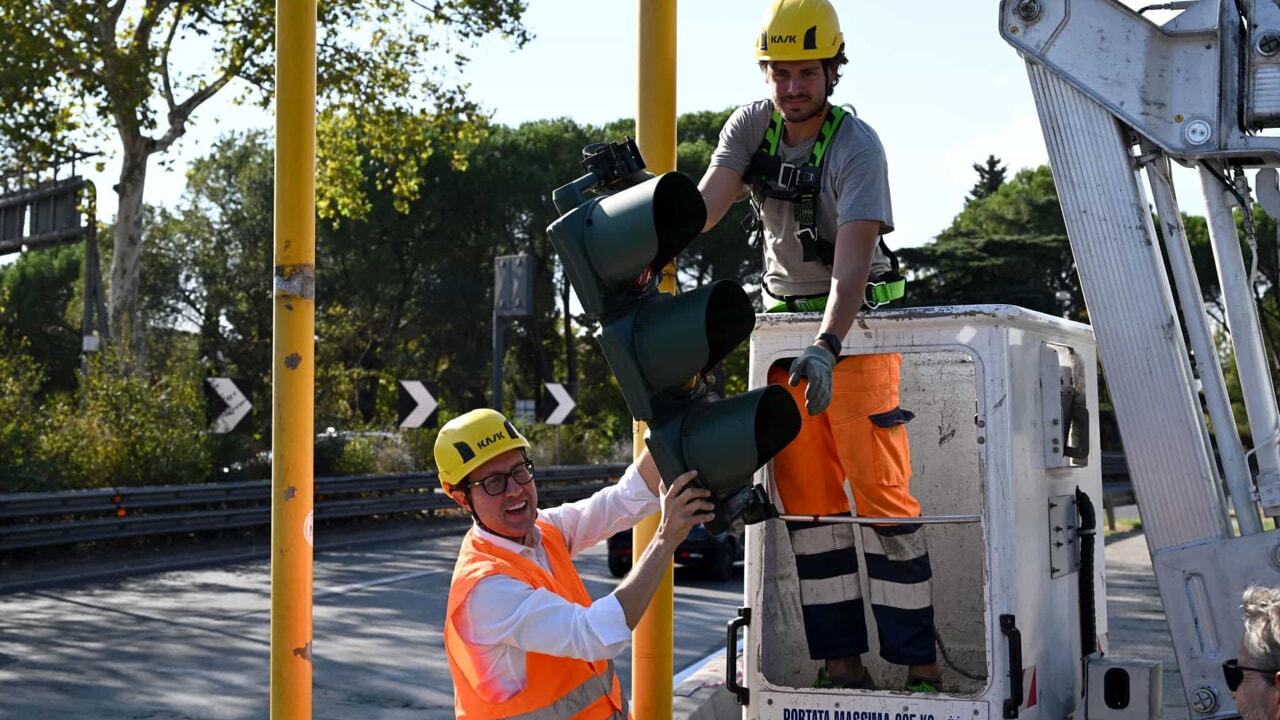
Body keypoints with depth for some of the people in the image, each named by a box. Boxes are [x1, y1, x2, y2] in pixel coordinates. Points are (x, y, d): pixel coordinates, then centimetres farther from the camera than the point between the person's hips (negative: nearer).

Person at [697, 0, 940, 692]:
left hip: (857, 324, -5)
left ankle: (916, 657, -4)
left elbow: (853, 258, -29)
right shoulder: (751, 125, 0)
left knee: (880, 490, -10)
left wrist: (826, 348, -42)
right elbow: (706, 205, -10)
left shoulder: (856, 147, -18)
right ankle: (840, 658, 7)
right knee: (808, 497, 2)